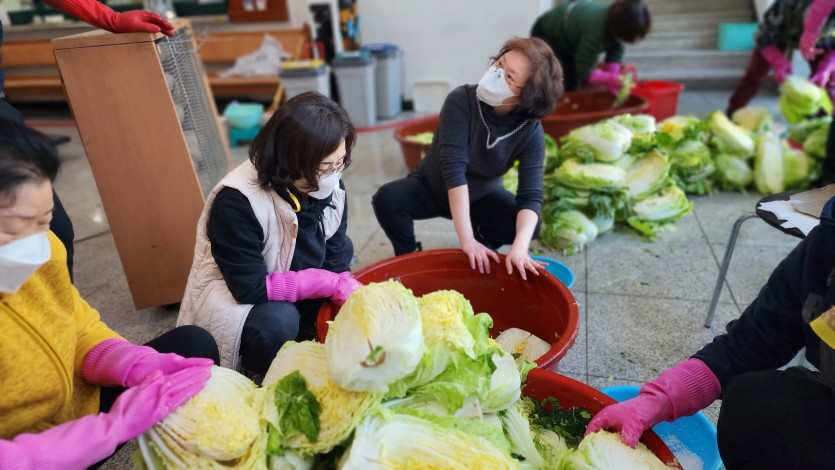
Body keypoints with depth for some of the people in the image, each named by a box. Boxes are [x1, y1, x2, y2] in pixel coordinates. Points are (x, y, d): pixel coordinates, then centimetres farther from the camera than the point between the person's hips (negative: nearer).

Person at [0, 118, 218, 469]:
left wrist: (139, 365, -19)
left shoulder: (41, 251, -13)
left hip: (81, 402, 6)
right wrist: (117, 424, -36)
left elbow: (82, 329, 0)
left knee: (193, 343, -1)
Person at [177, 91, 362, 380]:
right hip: (232, 299, -6)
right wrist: (329, 283, -29)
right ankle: (265, 378, -1)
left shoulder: (331, 189, -15)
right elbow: (250, 288, -30)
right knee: (278, 320, -35)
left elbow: (335, 264, -9)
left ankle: (305, 338, 2)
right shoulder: (236, 202, -32)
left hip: (291, 297, 6)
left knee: (343, 246, -8)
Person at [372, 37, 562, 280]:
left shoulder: (531, 131, -23)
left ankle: (479, 255, 6)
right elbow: (453, 168, -37)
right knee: (387, 198, -29)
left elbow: (531, 195, -30)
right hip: (432, 188, -1)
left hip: (482, 196, 2)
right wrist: (467, 240, -43)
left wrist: (520, 248, -49)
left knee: (527, 225, -24)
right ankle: (409, 254, 0)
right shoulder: (461, 100, -30)